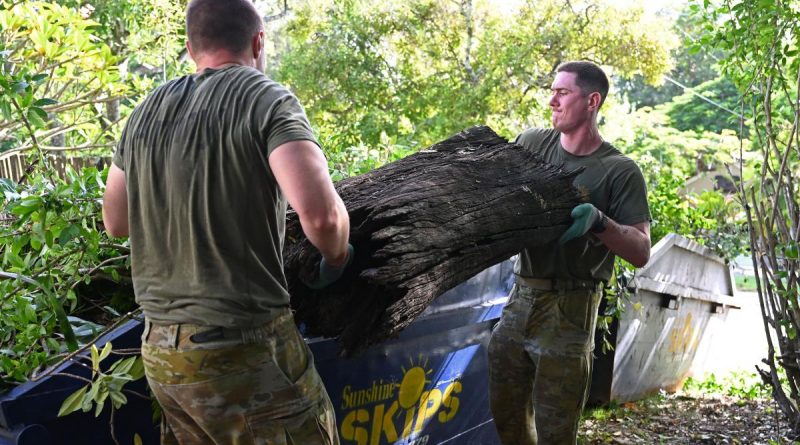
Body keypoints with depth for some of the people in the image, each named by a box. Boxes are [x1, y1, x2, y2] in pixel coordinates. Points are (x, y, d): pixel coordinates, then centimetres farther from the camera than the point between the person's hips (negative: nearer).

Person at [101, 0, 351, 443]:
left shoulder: (146, 112, 8)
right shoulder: (266, 100, -9)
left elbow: (115, 221, 18)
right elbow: (321, 213, -23)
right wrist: (336, 258, -3)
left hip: (160, 352, 7)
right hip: (244, 352, -6)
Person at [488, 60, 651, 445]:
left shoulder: (619, 171, -6)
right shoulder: (531, 143, 6)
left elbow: (641, 253, -9)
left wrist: (598, 221, -26)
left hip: (569, 309, -4)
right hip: (519, 298, 5)